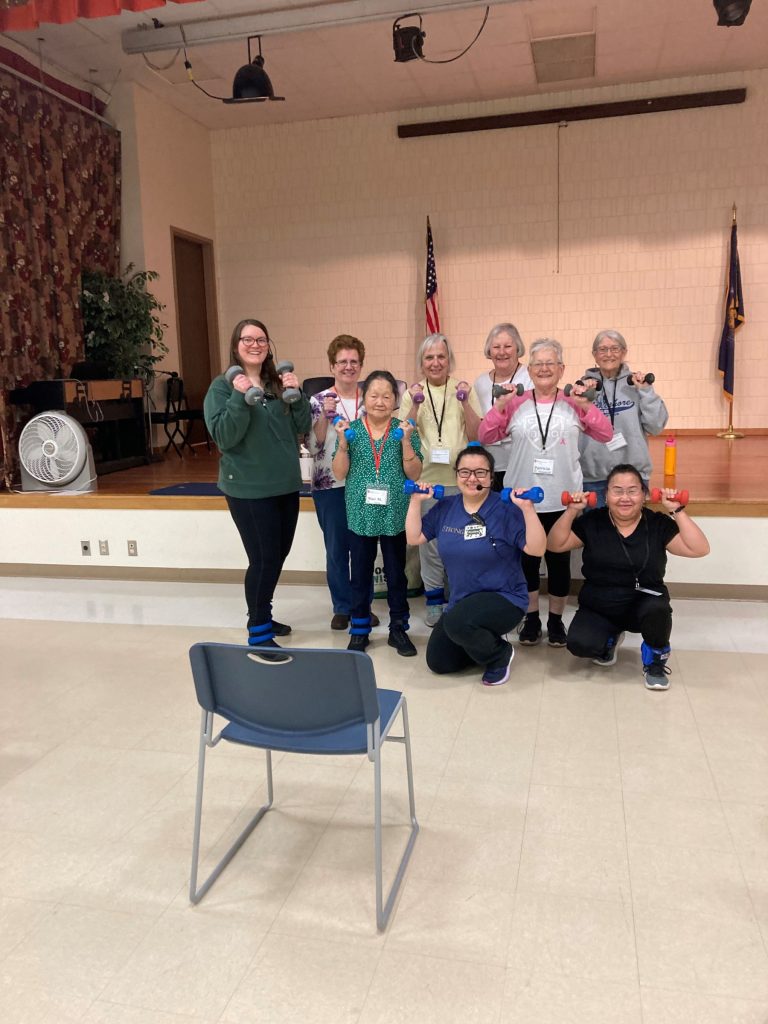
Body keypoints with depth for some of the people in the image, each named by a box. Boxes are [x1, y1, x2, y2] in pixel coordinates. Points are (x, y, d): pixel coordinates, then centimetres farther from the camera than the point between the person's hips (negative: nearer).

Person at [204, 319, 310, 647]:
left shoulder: (278, 384, 7)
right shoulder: (223, 386, -7)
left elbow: (302, 427, 5)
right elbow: (224, 437, -17)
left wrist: (296, 395, -10)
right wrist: (239, 397, -27)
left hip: (286, 485, 6)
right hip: (249, 489, -6)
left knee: (279, 554, 15)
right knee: (264, 559, -5)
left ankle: (261, 617, 34)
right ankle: (258, 635, 9)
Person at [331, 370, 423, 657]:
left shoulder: (404, 430, -2)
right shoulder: (351, 429, -1)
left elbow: (414, 474, -5)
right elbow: (340, 474, -2)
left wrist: (405, 441, -17)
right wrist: (343, 442, -15)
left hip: (395, 516, 0)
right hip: (361, 515, 0)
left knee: (396, 574, 10)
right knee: (360, 575, 9)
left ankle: (399, 629, 25)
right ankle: (359, 631, 23)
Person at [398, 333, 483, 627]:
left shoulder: (464, 389, 4)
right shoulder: (412, 393, 6)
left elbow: (476, 436, -1)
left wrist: (464, 402, -13)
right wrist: (415, 405, -13)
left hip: (460, 478, 0)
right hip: (425, 478, 1)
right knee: (429, 539, 3)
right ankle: (434, 598, 18)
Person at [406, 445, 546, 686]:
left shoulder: (506, 509, -16)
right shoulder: (445, 507, 0)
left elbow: (537, 549, -21)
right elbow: (414, 538, 4)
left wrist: (527, 508, -31)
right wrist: (416, 501, -4)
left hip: (503, 598, -6)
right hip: (461, 602, 6)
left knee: (456, 623, -34)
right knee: (438, 662, 3)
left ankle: (501, 654, -4)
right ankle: (483, 643, 27)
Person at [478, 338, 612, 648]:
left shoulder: (574, 402, 4)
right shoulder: (516, 403, 2)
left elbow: (605, 434, -1)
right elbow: (485, 436, -2)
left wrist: (585, 406, -14)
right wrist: (501, 406, -14)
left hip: (563, 499, 0)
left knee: (559, 560, 8)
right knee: (527, 559, 10)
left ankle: (556, 619, 24)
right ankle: (531, 618, 26)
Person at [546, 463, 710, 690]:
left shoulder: (658, 524, -5)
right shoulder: (592, 522, -4)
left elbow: (699, 550, -13)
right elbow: (555, 545, -7)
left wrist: (678, 511, -20)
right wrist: (571, 511, -18)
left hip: (643, 605, -1)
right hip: (597, 608, 1)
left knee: (657, 608, -36)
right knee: (579, 643, -25)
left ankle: (655, 659, -1)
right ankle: (609, 639, 15)